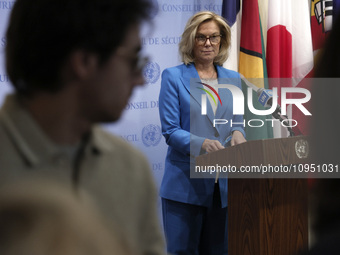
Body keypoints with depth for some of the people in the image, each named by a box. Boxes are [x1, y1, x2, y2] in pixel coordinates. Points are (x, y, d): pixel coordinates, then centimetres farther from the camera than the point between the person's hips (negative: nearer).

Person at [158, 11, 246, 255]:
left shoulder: (233, 79, 13)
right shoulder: (173, 76, -1)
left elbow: (237, 122, 17)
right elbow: (170, 131, -7)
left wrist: (237, 132, -8)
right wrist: (202, 144, -24)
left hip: (223, 185, 4)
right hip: (185, 183, -4)